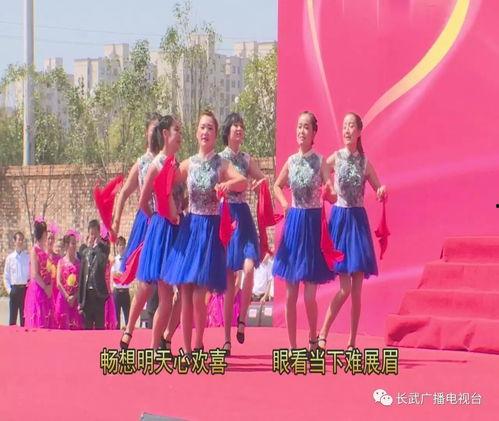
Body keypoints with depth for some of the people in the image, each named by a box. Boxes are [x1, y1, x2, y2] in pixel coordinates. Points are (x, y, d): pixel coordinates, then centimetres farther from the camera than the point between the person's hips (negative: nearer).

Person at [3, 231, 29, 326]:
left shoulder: (28, 257, 3)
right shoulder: (10, 258, 5)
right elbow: (6, 276, 8)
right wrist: (9, 289, -2)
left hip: (26, 289, 0)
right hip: (14, 289, 0)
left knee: (25, 317, 4)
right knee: (12, 317, 2)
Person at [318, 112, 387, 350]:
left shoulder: (364, 162, 5)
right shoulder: (336, 158, -1)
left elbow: (379, 190, 11)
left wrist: (382, 192, -10)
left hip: (359, 220, 3)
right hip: (340, 217, -3)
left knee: (357, 289, 2)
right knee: (345, 287, -10)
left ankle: (352, 343, 8)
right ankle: (322, 334, 3)